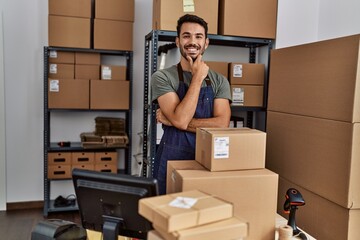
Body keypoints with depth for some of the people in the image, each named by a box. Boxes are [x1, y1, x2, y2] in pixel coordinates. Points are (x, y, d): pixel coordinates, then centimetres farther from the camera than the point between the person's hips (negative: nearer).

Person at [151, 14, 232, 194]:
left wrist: (173, 120, -14)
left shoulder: (219, 81, 3)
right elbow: (181, 119, -18)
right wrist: (198, 77, -13)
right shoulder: (162, 77, -5)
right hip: (172, 159, -2)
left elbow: (221, 125, -11)